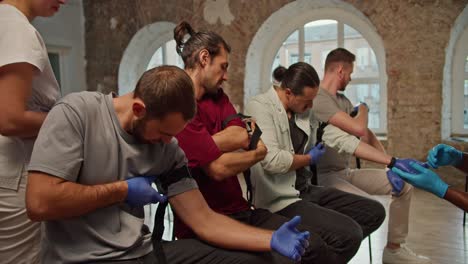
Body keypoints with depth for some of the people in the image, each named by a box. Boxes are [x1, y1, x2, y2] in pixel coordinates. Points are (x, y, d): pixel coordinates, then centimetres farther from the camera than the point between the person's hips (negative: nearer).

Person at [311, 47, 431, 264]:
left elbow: (367, 135, 11)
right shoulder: (318, 99, -17)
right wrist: (363, 109, -1)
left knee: (403, 185, 5)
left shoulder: (343, 100, 15)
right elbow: (359, 129, -24)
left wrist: (391, 163, -2)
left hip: (346, 172, 10)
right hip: (324, 176, -9)